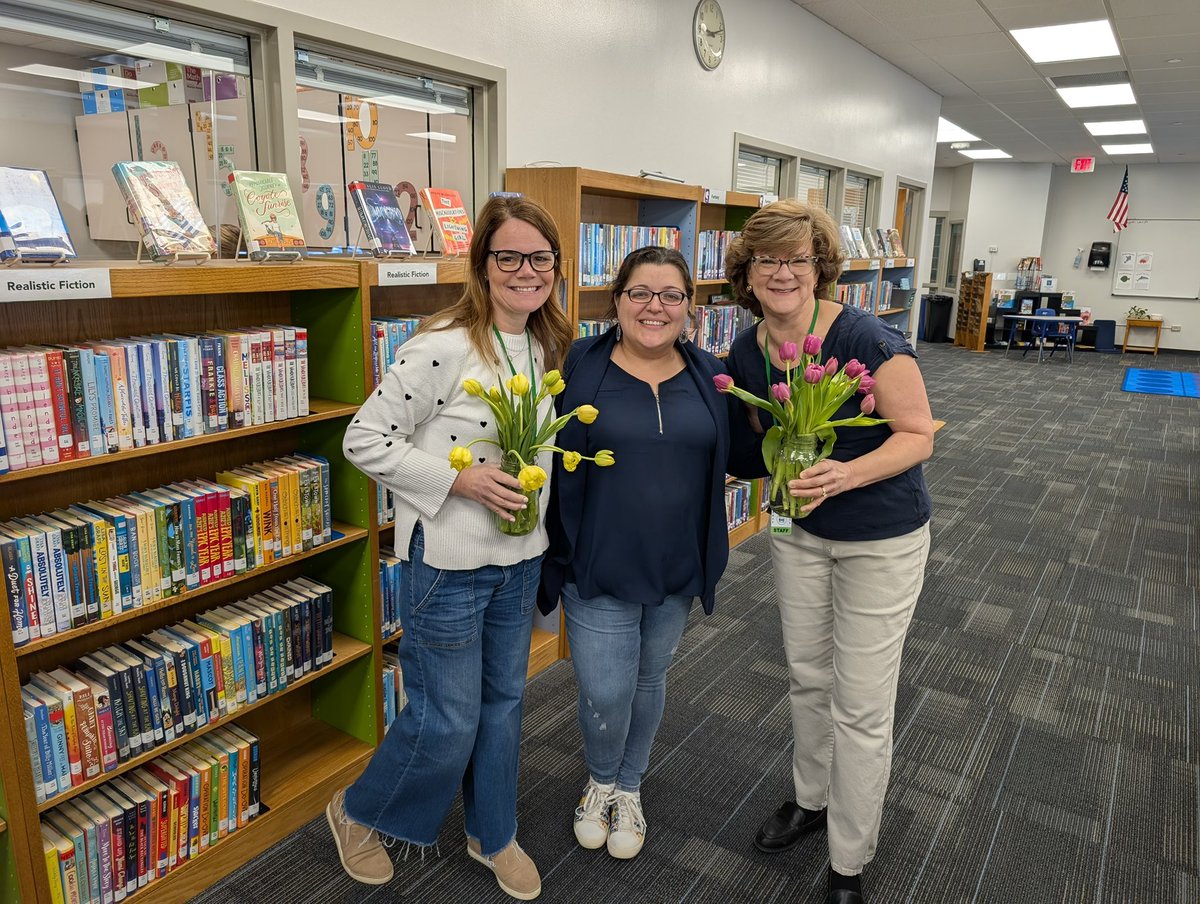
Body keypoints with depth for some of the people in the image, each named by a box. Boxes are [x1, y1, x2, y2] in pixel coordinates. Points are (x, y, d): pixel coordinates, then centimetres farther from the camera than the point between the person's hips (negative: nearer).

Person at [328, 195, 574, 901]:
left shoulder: (548, 348, 4)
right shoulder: (444, 348, -20)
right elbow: (364, 440, -17)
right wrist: (460, 478, -24)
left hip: (521, 558, 7)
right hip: (449, 564, -7)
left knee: (503, 702, 20)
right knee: (447, 722, 6)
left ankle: (494, 834, 43)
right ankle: (359, 813, 37)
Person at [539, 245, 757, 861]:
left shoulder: (708, 377, 2)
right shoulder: (581, 367, -9)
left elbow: (732, 457, 13)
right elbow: (549, 457, -8)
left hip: (677, 567, 4)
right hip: (597, 565, -3)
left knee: (649, 679, 19)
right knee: (605, 692, 1)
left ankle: (629, 786, 45)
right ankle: (601, 781, 36)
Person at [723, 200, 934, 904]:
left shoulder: (867, 340, -24)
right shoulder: (747, 352, -6)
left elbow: (918, 435, -20)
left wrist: (848, 474, -34)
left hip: (881, 539, -5)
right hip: (798, 529, 6)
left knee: (861, 704, 5)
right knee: (807, 675, 20)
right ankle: (813, 797, 46)